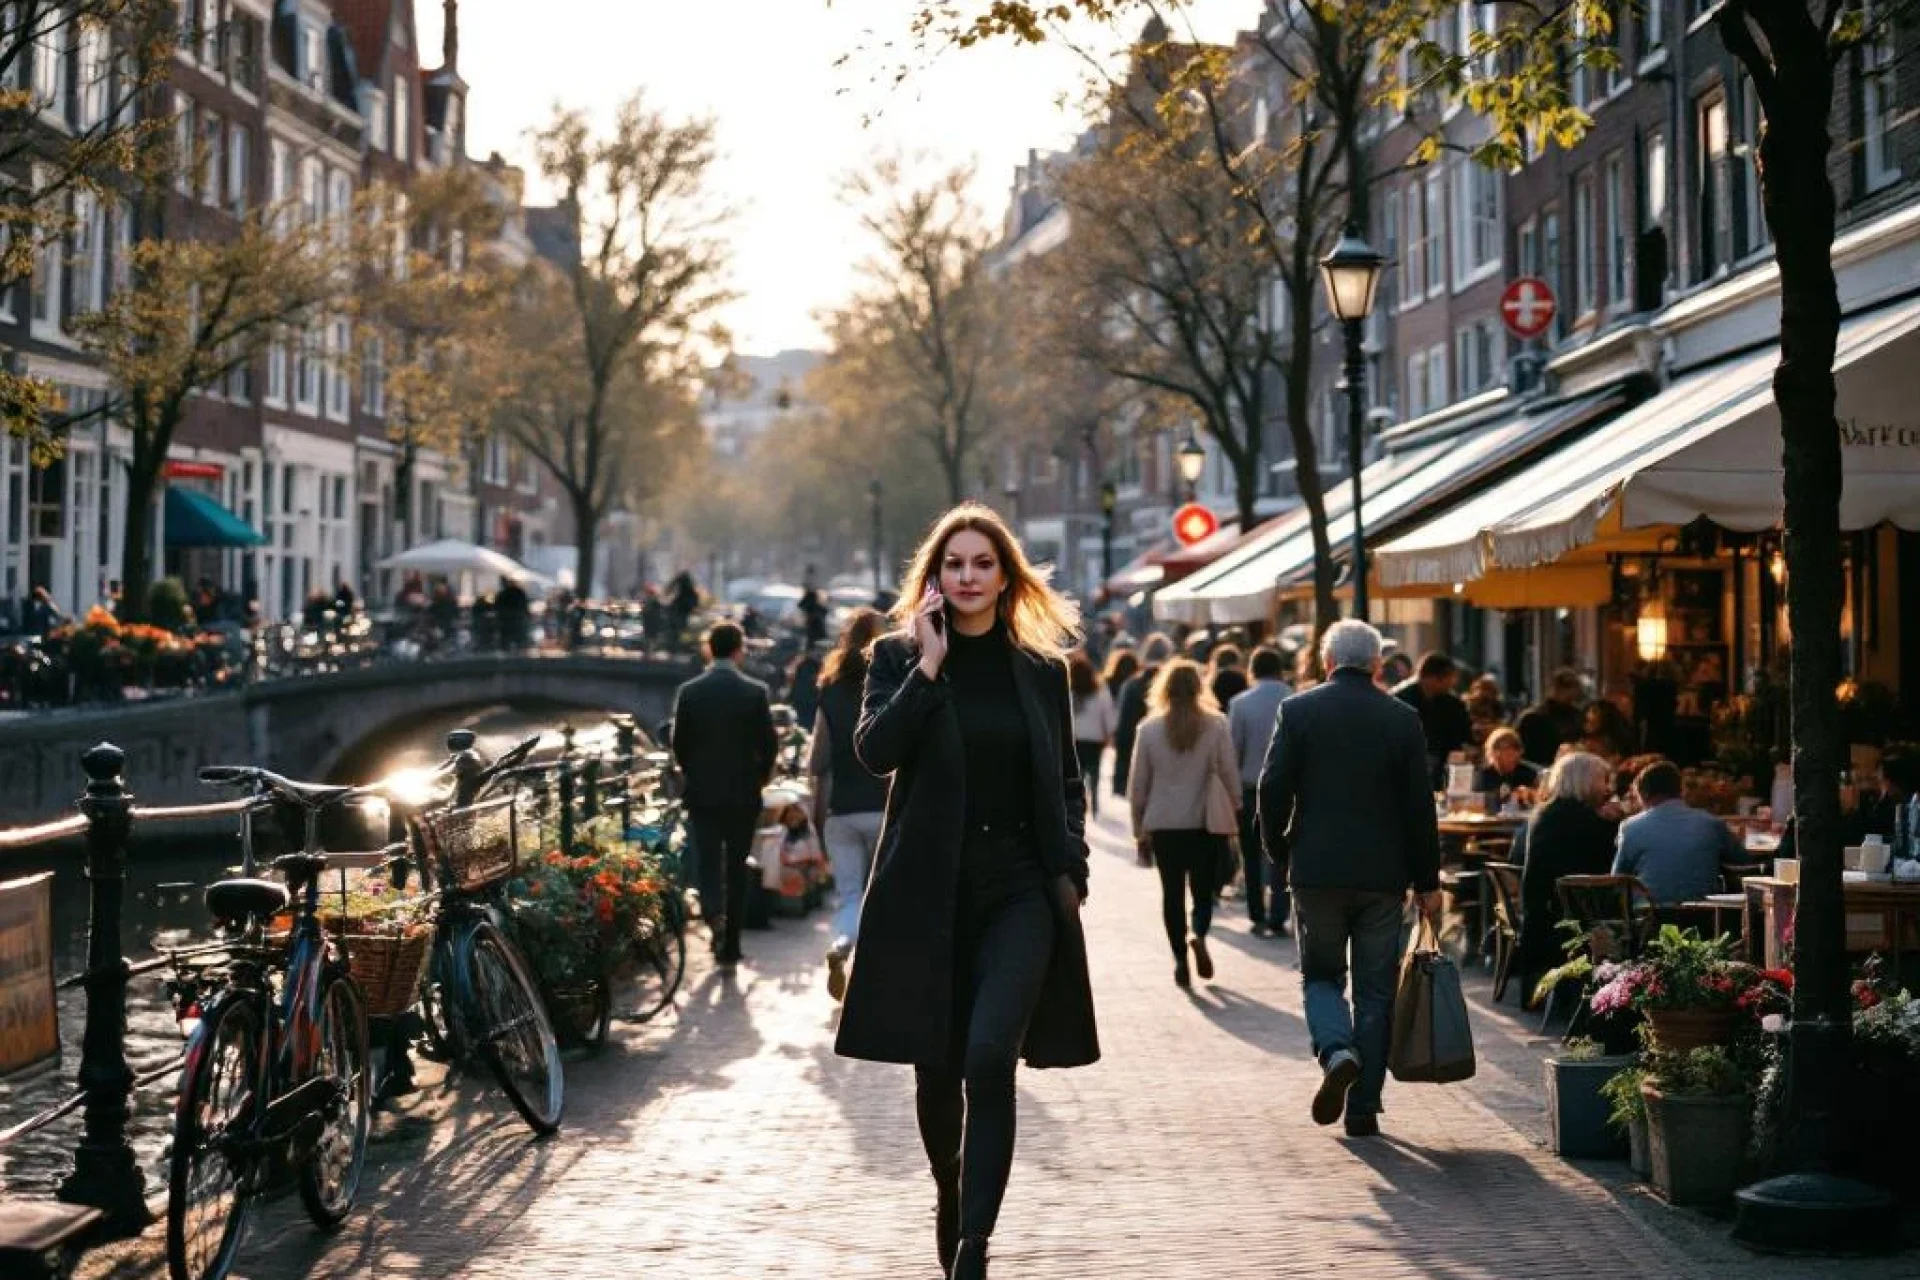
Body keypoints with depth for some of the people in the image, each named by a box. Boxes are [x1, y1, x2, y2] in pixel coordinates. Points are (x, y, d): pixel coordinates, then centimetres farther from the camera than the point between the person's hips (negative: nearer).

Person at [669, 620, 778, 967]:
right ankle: (730, 947, 12)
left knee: (707, 859, 7)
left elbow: (678, 743, 0)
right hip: (743, 794, 0)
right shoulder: (755, 692, -7)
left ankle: (713, 911, -23)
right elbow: (769, 744, -4)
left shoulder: (688, 691, -4)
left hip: (701, 792, 0)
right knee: (736, 865, 9)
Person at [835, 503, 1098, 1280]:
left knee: (989, 1056, -16)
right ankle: (949, 1197, 36)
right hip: (929, 887, 0)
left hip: (1020, 888, 0)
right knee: (936, 1065, 8)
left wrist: (1069, 867, 2)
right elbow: (874, 750, -13)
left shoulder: (1042, 668, 8)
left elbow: (1066, 782, 14)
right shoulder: (900, 656, 3)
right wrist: (929, 665, -15)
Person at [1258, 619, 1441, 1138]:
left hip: (1317, 870, -1)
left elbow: (1273, 789, -5)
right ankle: (1363, 1108, 9)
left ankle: (1337, 1052, -14)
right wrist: (1427, 882, 7)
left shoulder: (1298, 711, -3)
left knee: (1321, 974, 14)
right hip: (1382, 875, 1)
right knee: (1375, 991, 8)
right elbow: (1419, 806, 0)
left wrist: (1278, 848, 12)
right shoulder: (1402, 719, 0)